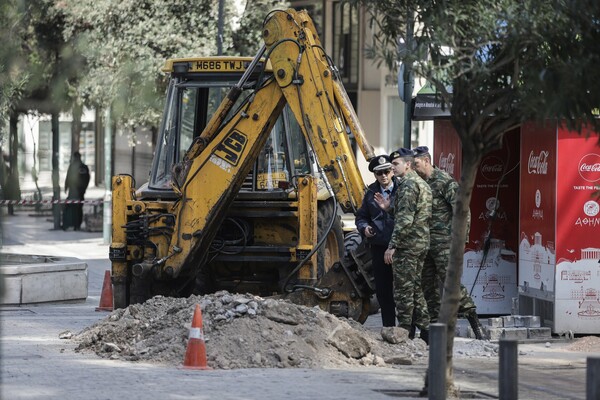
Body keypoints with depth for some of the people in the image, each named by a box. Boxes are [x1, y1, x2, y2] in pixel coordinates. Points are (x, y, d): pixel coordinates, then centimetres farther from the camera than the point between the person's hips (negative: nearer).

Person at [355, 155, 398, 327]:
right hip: (379, 247, 4)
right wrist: (364, 227, -3)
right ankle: (388, 327, 17)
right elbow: (361, 216, 18)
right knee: (383, 290, 8)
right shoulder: (371, 194, 11)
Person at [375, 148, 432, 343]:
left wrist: (392, 246, -19)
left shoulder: (408, 185, -14)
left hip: (406, 246, -10)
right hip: (421, 244, 10)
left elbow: (405, 220, -21)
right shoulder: (422, 184, 17)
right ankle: (425, 331, 15)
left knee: (403, 290, -5)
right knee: (415, 288, 15)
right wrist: (389, 207, 13)